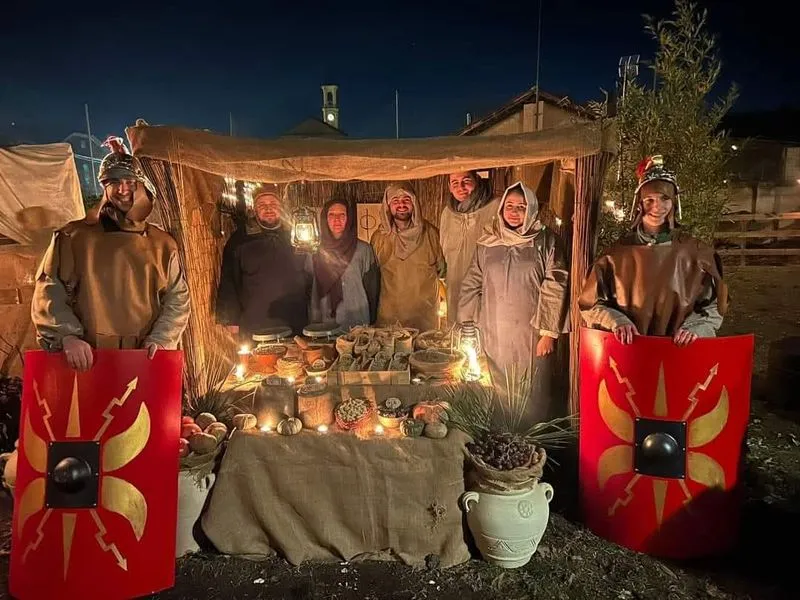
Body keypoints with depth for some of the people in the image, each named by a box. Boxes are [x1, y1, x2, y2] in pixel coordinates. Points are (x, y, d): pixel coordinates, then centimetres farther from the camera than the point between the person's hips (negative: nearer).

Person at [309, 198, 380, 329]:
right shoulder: (316, 252, 4)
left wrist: (371, 322, -4)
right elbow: (312, 291, 9)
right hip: (325, 325, 2)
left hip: (357, 324, -1)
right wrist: (314, 324, 4)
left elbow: (372, 288, 0)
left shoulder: (363, 250, -3)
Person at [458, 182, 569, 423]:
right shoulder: (487, 243, 8)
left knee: (531, 398, 3)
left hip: (530, 335, -2)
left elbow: (555, 289, -5)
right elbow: (471, 286, 10)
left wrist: (549, 333, -9)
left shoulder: (545, 242, 0)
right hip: (493, 336, 2)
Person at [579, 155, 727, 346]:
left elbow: (712, 306, 3)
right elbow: (592, 304, 1)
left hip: (680, 347, 0)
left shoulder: (695, 252, 1)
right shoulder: (619, 253, 0)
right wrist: (617, 322, -16)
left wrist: (694, 328, -14)